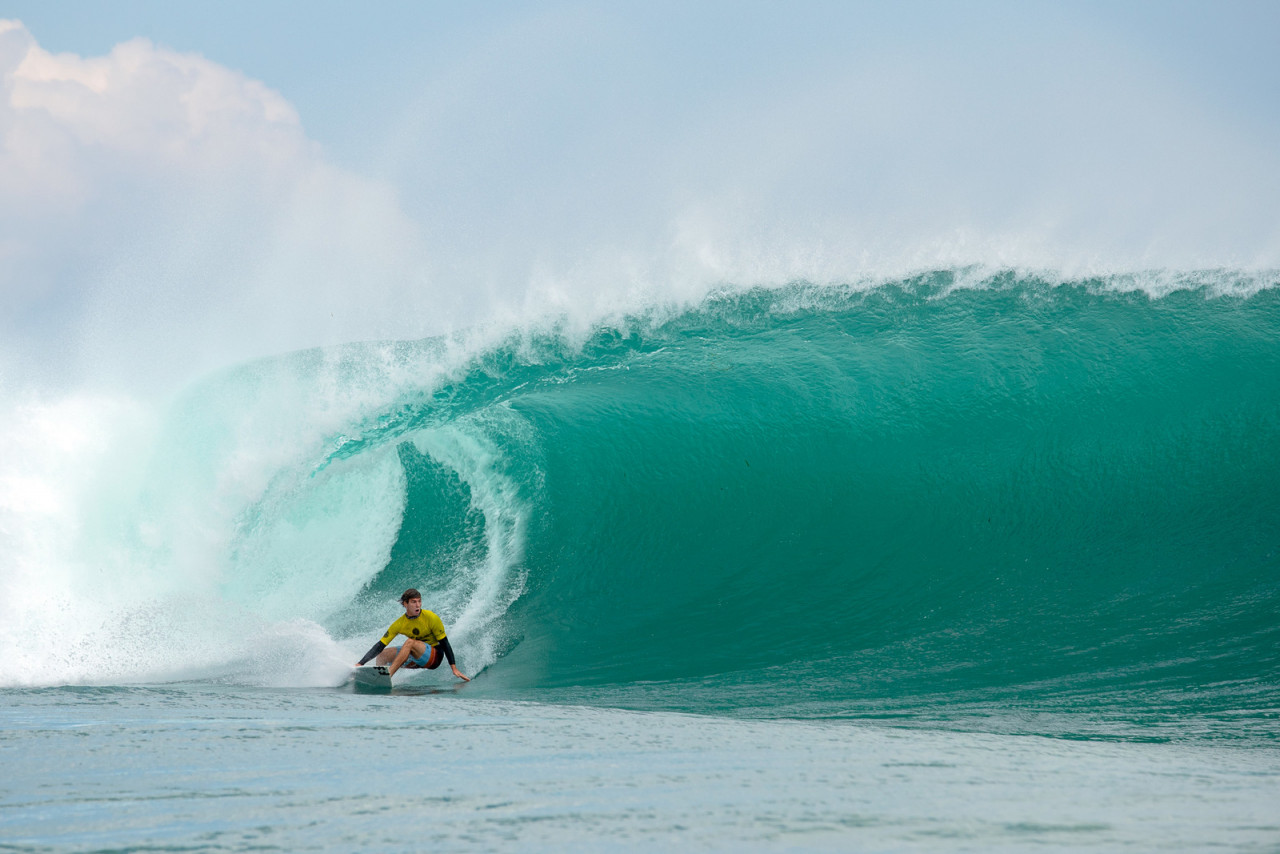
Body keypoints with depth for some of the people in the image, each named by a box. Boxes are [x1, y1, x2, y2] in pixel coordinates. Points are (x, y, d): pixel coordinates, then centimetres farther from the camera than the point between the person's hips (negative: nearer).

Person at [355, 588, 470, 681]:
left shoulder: (431, 618, -17)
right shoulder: (399, 624, -7)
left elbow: (444, 643, -13)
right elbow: (380, 645, -6)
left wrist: (454, 668, -18)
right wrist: (360, 663, -15)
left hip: (434, 657, -6)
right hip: (415, 658, 6)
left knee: (410, 642, -32)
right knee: (383, 654, 0)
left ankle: (388, 674, -39)